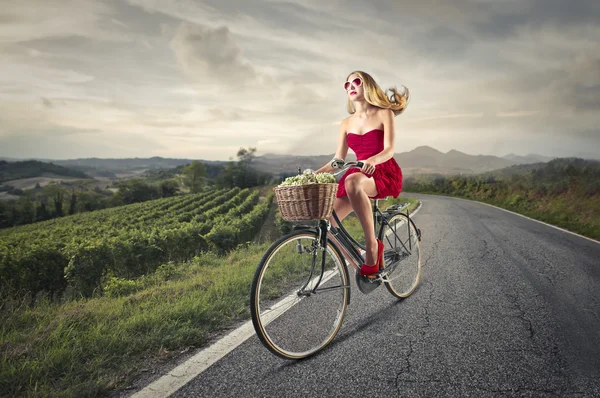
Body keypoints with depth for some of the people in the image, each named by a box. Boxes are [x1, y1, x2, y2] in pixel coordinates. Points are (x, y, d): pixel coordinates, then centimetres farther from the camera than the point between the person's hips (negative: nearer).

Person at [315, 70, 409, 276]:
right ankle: (358, 264, 0)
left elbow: (389, 150, -14)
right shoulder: (347, 123, 11)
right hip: (359, 176, 5)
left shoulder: (384, 114, -1)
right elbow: (338, 160, 7)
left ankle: (372, 244, -30)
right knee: (327, 221, -16)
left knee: (352, 181, -41)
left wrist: (372, 161, -36)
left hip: (385, 174, -5)